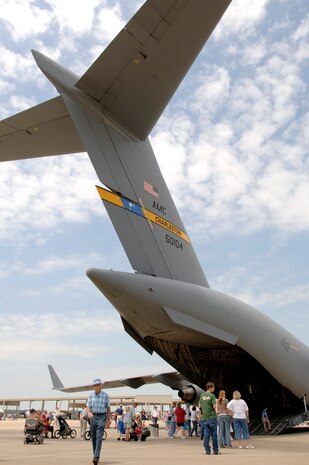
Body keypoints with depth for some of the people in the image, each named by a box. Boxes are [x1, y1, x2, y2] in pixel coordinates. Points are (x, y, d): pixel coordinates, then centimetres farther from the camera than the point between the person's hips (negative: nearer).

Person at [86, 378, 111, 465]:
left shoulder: (105, 395, -3)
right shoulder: (91, 395, 3)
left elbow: (108, 408, 3)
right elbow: (87, 407, -1)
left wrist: (108, 419, 1)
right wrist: (89, 413, -22)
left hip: (101, 417, -3)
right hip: (93, 417, 3)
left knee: (99, 437, -14)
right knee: (93, 437, 9)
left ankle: (96, 457, -17)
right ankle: (95, 456, 23)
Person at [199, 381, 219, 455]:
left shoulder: (202, 395, 6)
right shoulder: (212, 395, -11)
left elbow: (200, 405, 10)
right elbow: (214, 406, -15)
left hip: (205, 417, 5)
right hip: (212, 416, -5)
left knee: (206, 434, 7)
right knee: (214, 434, 4)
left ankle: (207, 450, 8)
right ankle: (215, 450, 10)